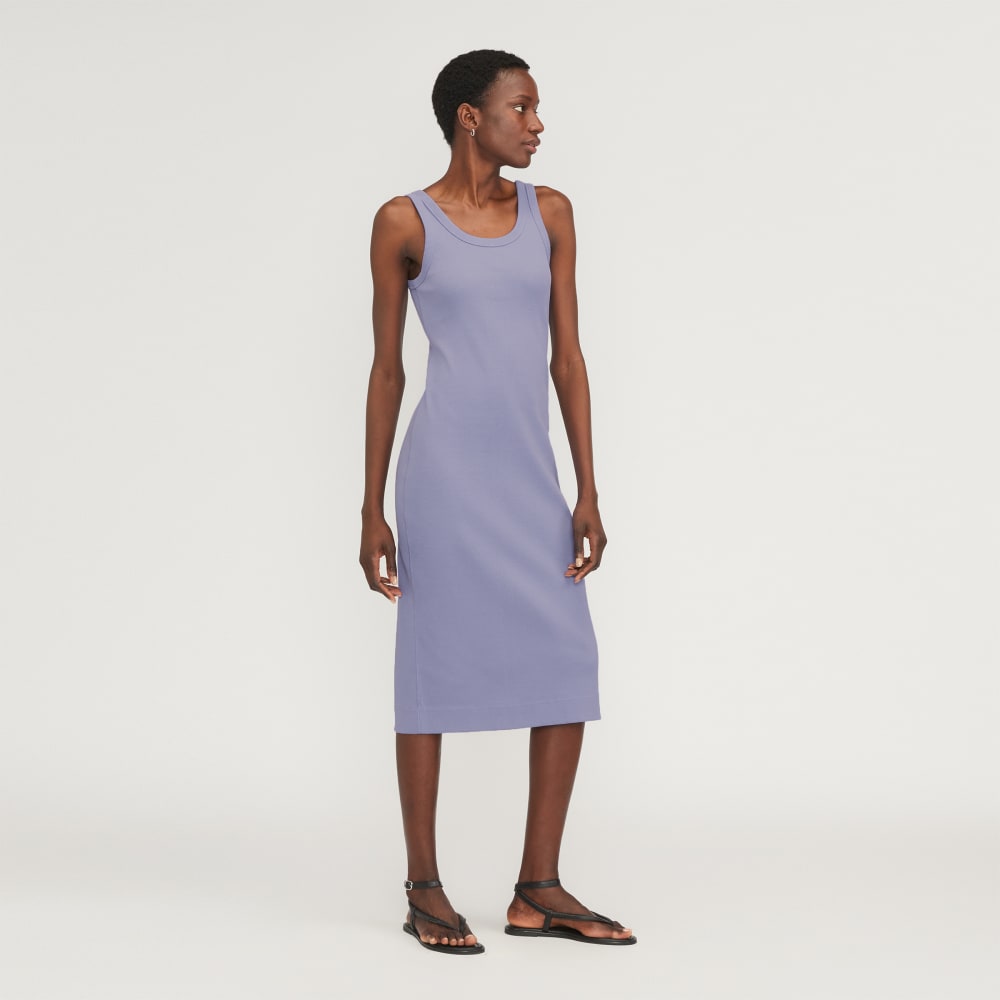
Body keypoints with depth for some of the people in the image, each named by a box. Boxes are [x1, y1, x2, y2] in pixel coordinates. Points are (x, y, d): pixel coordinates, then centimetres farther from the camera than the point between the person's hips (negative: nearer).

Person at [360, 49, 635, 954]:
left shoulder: (549, 214, 9)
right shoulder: (405, 223, -1)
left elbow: (568, 354, 8)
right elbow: (387, 368, 2)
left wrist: (588, 491, 3)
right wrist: (372, 508, 0)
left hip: (529, 474, 5)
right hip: (446, 471, -4)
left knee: (568, 667, 1)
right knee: (434, 669, 1)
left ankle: (539, 889, 12)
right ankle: (425, 889, 12)